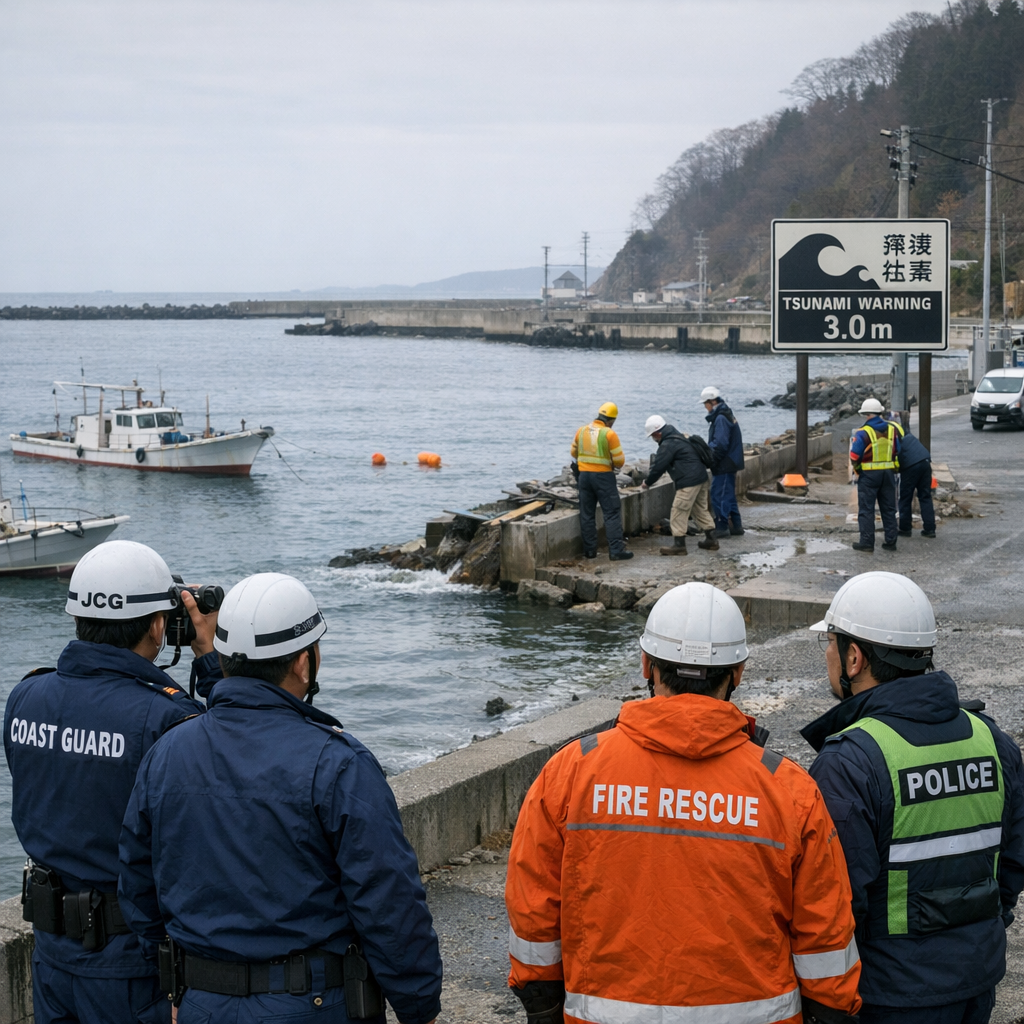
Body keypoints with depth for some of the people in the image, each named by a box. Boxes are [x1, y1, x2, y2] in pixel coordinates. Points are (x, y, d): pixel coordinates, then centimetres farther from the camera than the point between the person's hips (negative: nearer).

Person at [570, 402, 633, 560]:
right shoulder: (609, 434, -13)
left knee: (587, 514, 12)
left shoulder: (581, 431, 3)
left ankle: (589, 550, 14)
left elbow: (573, 453, 14)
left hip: (584, 475, 5)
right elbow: (619, 460, -12)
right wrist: (616, 465, 10)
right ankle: (616, 551, -6)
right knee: (612, 513, -1)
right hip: (603, 476, -5)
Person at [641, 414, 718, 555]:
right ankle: (711, 540, 21)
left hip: (688, 482, -10)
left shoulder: (668, 445, -14)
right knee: (701, 509, 17)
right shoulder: (680, 437, 18)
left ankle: (679, 544, -3)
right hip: (701, 478, 10)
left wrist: (648, 482, 3)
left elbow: (658, 466, -13)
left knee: (679, 512, -5)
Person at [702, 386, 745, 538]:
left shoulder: (721, 419, -18)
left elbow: (720, 444, -24)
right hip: (730, 464, 10)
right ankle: (736, 526, 19)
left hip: (724, 466, -10)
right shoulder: (726, 415, 14)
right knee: (728, 496, 15)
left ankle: (722, 527, -1)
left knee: (719, 496, -5)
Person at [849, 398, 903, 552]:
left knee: (866, 509, 2)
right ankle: (890, 541, 15)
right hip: (888, 473, 5)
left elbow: (854, 456, -16)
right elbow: (898, 451, 7)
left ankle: (867, 542, 0)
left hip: (869, 474, -5)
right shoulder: (892, 429, 1)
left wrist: (857, 467, 3)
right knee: (889, 509, 13)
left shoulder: (864, 433, -16)